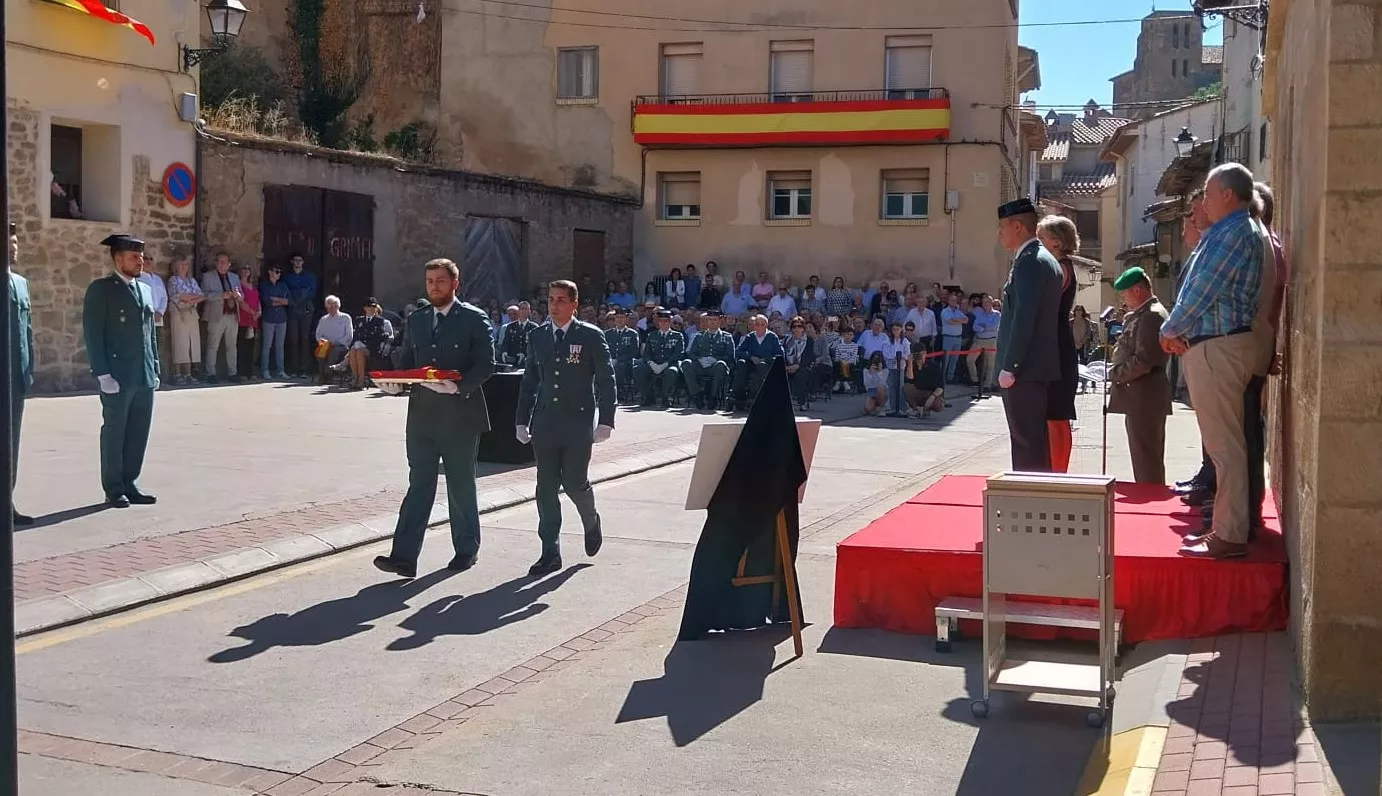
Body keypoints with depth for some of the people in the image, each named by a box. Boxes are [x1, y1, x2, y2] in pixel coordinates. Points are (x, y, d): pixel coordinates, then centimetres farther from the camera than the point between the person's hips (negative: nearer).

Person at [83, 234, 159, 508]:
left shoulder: (145, 290, 16)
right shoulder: (100, 289, -4)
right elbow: (92, 334, -9)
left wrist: (155, 370, 14)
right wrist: (103, 374, -15)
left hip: (145, 379, 6)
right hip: (117, 378, -6)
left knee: (138, 433, 8)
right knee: (114, 433, 2)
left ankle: (129, 485, 17)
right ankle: (114, 490, 10)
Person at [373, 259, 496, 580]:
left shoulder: (475, 319, -4)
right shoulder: (416, 319, 12)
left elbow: (486, 364, -10)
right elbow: (405, 361, 14)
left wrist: (458, 386, -24)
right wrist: (395, 384, -6)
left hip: (460, 415, -4)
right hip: (422, 415, 4)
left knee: (461, 487, 8)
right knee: (418, 485, 2)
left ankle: (467, 550, 24)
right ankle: (404, 557, -2)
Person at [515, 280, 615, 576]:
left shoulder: (591, 336, -3)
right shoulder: (538, 336, 9)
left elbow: (606, 380, -4)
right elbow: (529, 381, 13)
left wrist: (605, 421, -10)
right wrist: (522, 420, 9)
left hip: (578, 422, -4)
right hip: (545, 422, 4)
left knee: (574, 483, -4)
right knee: (546, 488, 3)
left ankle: (591, 522, 29)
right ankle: (550, 553, 10)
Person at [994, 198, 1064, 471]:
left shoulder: (1030, 261, -13)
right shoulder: (1044, 259, 17)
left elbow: (1024, 318, -20)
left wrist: (1009, 367, -18)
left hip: (1024, 368, -10)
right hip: (1038, 366, 10)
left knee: (1026, 441, -8)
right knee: (1035, 440, 14)